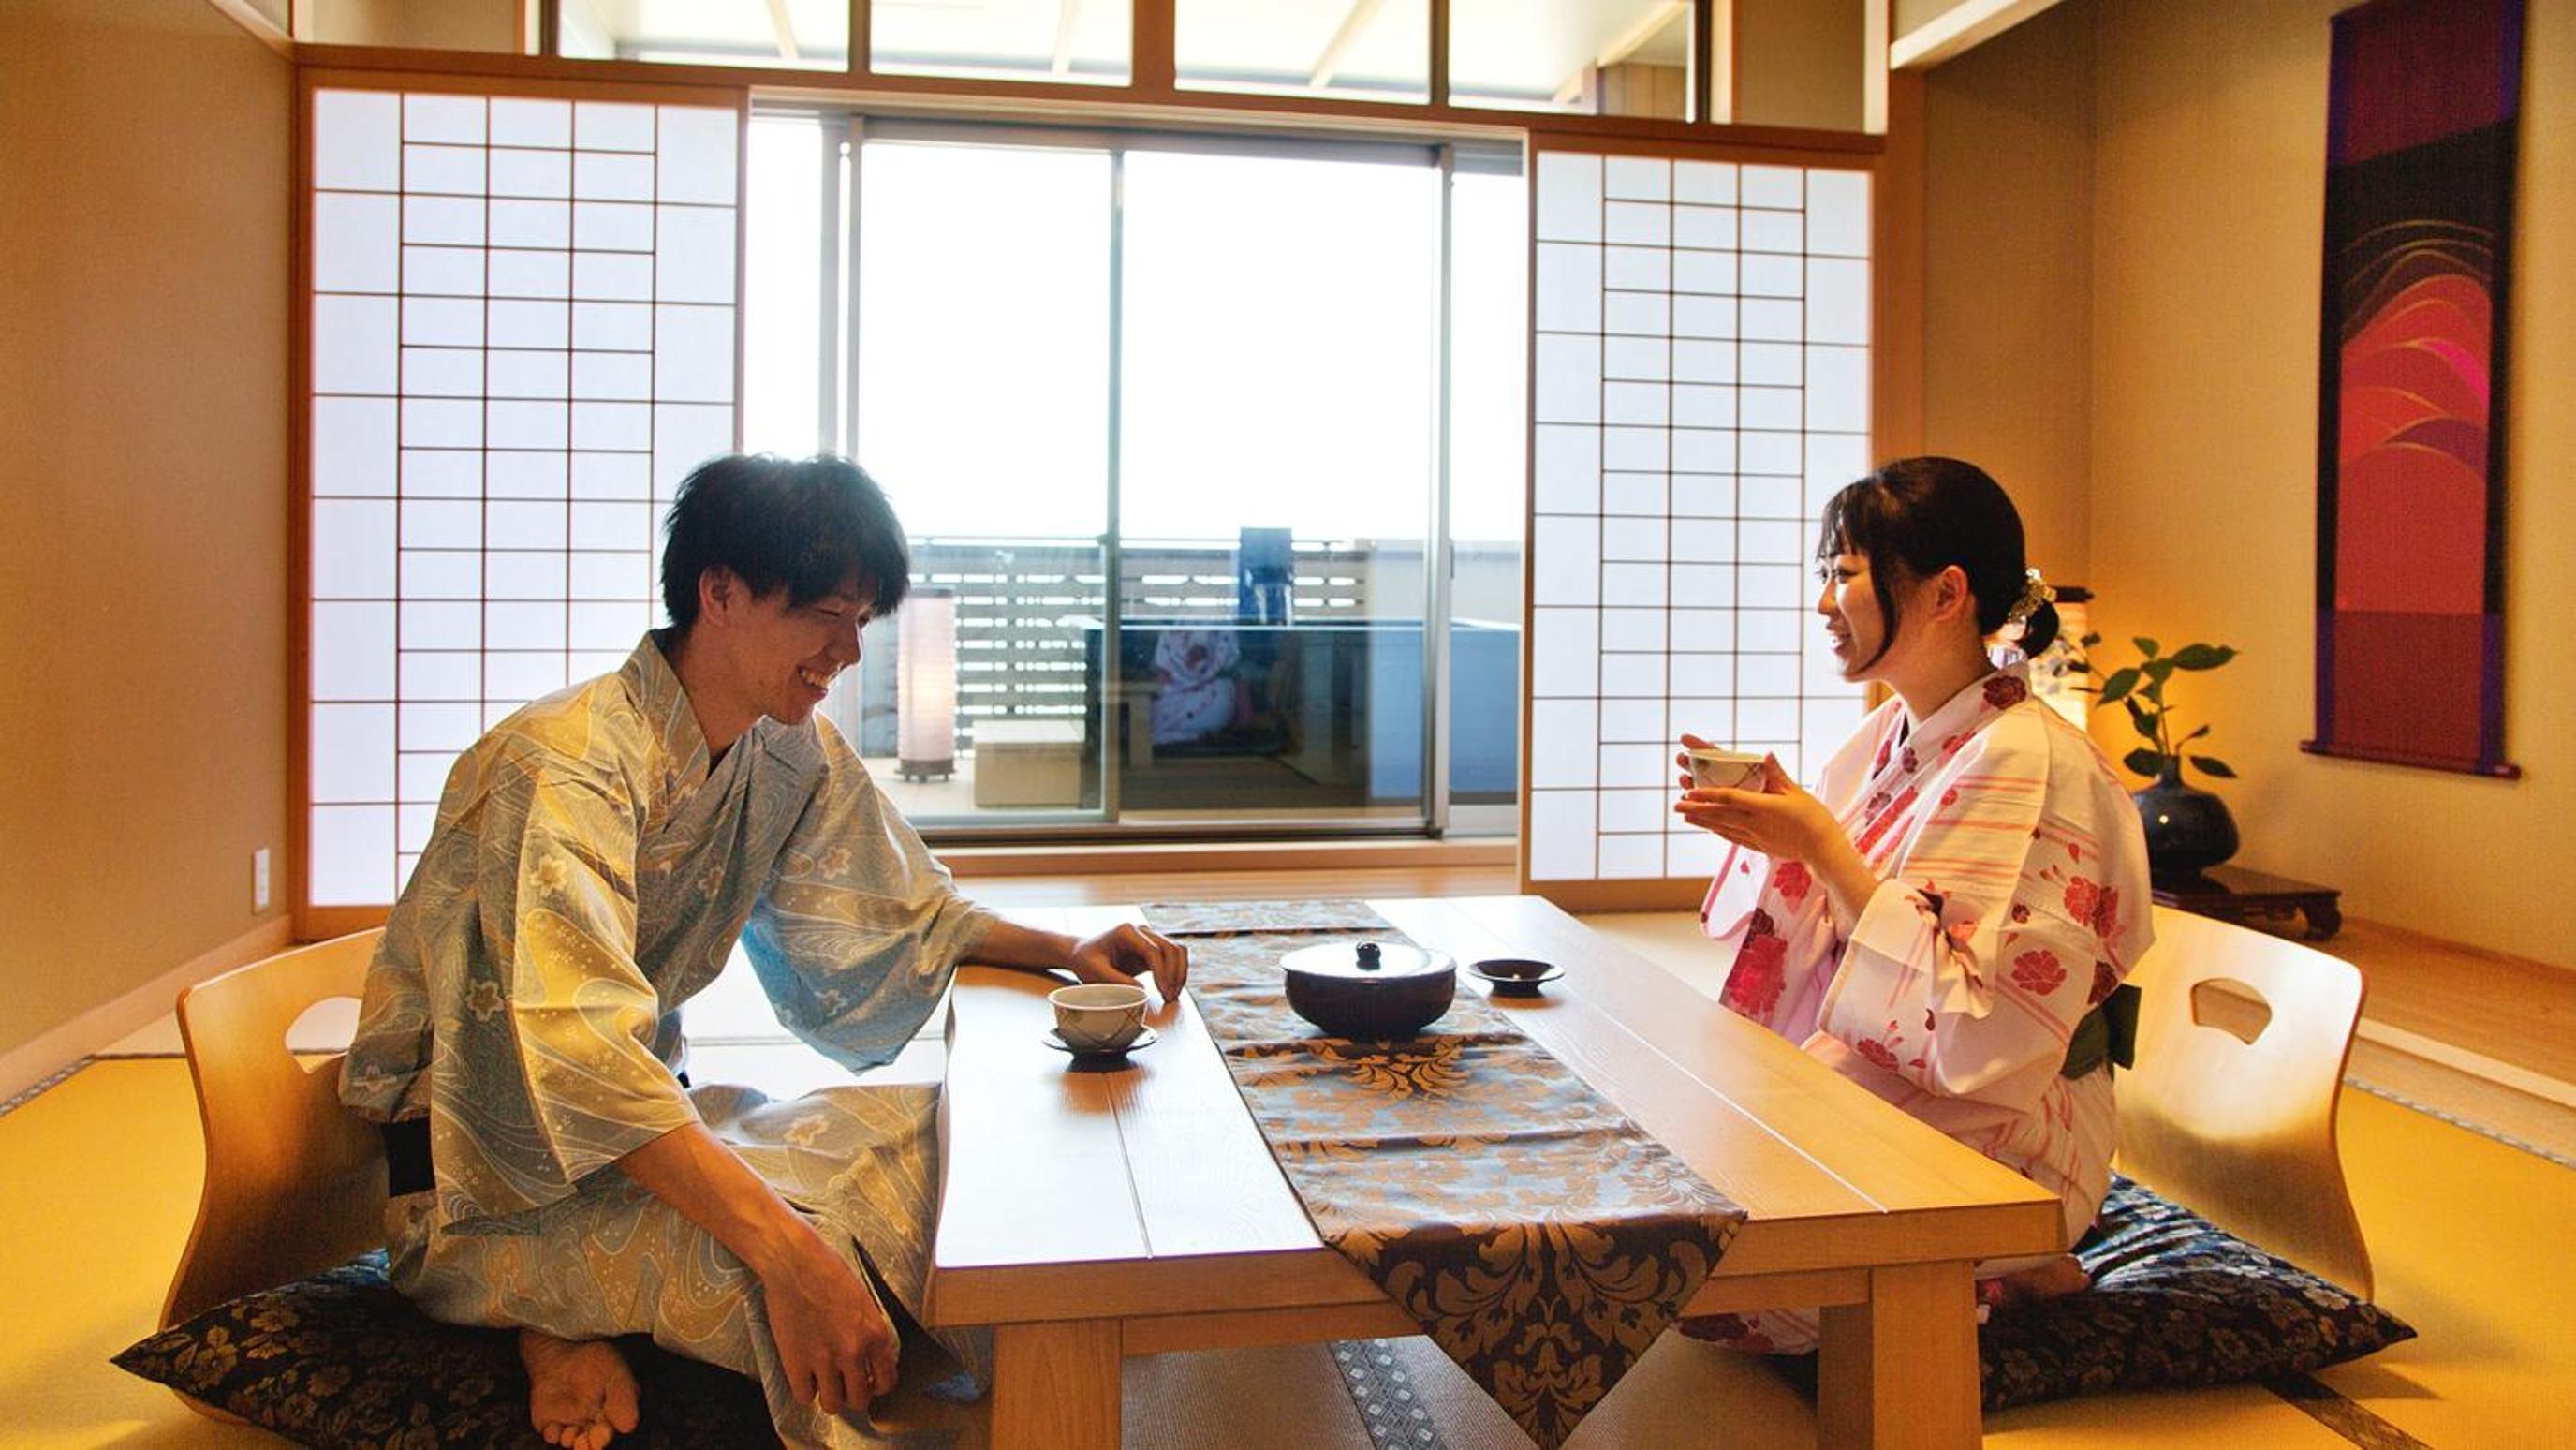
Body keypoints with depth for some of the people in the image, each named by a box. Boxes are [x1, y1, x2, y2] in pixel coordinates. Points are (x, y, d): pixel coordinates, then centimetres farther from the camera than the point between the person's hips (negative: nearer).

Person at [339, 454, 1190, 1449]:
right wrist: (786, 1249, -46)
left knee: (952, 1143, -11)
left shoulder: (793, 753, 2)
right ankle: (568, 1318, -7)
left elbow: (900, 916, 13)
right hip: (487, 1179, -8)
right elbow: (575, 1047, -36)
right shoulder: (566, 765, -24)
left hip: (646, 1117, 9)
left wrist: (1066, 952, -6)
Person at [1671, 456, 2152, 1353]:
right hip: (1867, 1093, 8)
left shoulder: (2031, 767, -20)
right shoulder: (1886, 740, 5)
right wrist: (1766, 828, -7)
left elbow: (1977, 1026, -26)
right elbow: (1822, 954, 10)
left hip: (2001, 1146, -8)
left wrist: (1825, 850, -26)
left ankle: (2001, 1277, 2)